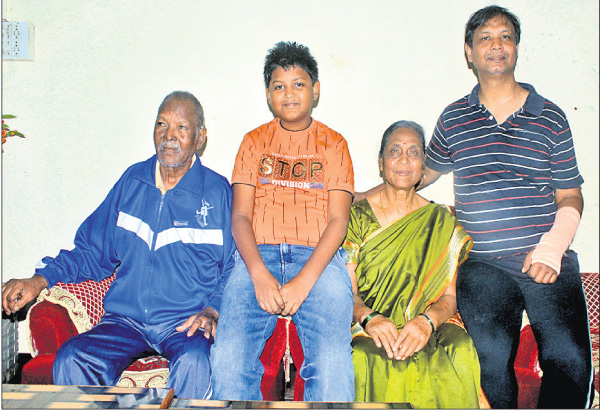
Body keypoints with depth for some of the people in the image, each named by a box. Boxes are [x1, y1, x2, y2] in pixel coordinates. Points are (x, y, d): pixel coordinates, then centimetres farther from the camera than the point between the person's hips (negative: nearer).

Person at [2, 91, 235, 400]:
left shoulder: (218, 192, 2)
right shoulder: (132, 181, 12)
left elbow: (235, 269, 3)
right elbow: (92, 251, 18)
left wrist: (212, 311, -14)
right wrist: (39, 281, 5)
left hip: (187, 322, -3)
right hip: (126, 320, 4)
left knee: (193, 363, -35)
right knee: (70, 360, -23)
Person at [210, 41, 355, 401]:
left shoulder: (334, 144, 15)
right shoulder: (254, 142, 18)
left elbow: (338, 219, 3)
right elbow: (241, 214, 8)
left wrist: (304, 280, -12)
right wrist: (259, 275, -11)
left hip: (318, 258, -1)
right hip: (258, 255, 1)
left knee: (333, 364, -26)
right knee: (228, 359, -23)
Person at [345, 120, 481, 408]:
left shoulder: (442, 222, 10)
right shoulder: (358, 215, 7)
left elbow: (449, 297, 3)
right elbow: (346, 290, 0)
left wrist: (427, 320, -20)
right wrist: (370, 319, -22)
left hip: (430, 328, 1)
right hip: (365, 326, -1)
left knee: (460, 355, -31)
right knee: (368, 359, -35)